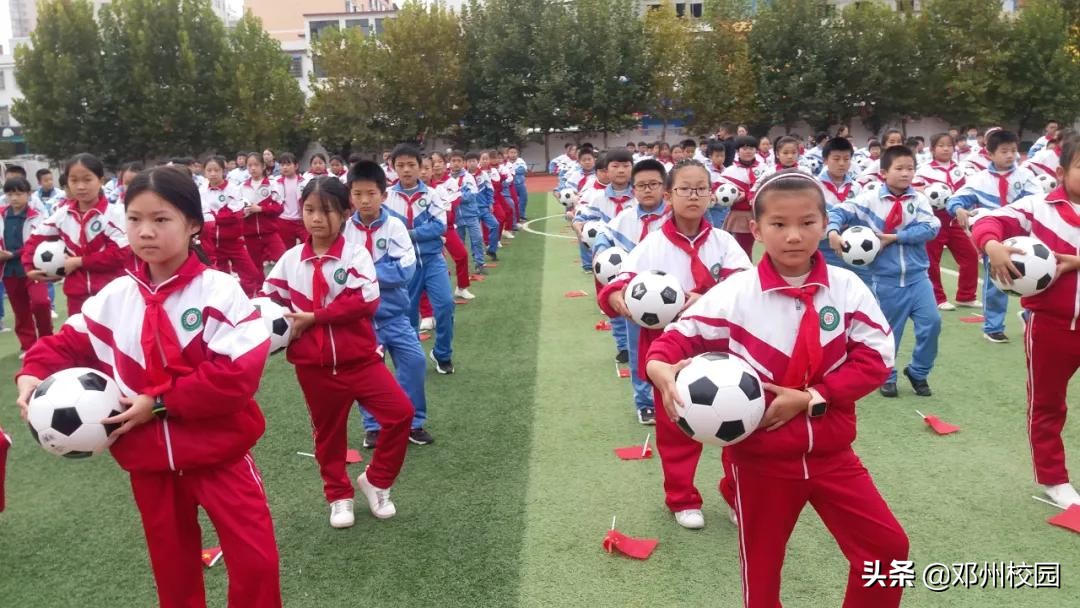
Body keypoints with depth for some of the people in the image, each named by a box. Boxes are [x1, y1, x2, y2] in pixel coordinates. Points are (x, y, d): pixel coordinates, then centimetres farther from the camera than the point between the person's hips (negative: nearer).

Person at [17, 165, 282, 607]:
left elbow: (238, 375, -22)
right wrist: (33, 375, -7)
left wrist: (159, 402, -20)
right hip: (148, 458, 5)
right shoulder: (114, 297, 0)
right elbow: (67, 343, 14)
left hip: (218, 451, -4)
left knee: (255, 560, -3)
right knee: (172, 564, 20)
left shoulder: (219, 291, -15)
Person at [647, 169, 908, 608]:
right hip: (760, 458, -2)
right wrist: (660, 367, -29)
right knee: (761, 570, 14)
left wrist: (810, 398, -17)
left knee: (888, 545, 6)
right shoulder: (734, 293, -13)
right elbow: (680, 336, -7)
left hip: (830, 452, 2)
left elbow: (874, 359, -6)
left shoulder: (847, 288, -6)